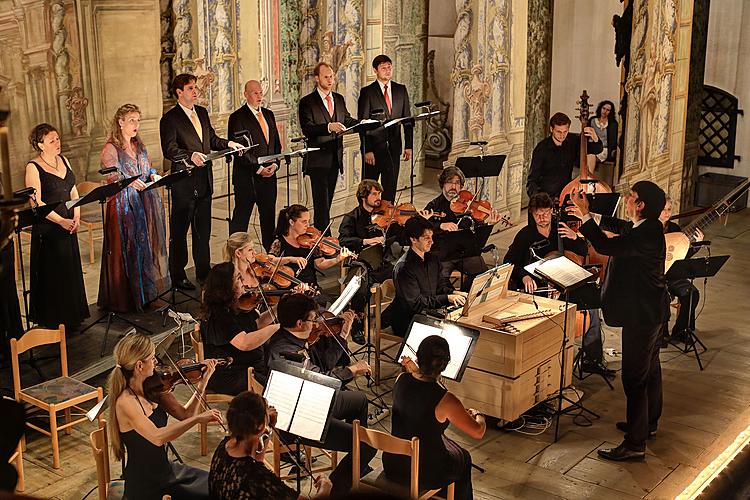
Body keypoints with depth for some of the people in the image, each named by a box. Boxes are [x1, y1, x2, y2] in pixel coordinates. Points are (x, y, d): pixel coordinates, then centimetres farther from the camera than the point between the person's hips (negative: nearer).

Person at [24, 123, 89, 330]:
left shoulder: (63, 160, 10)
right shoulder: (33, 167, -11)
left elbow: (73, 191, 13)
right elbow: (36, 202, -16)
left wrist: (76, 215, -1)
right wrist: (61, 221, -20)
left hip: (68, 224, 7)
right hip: (48, 227, -7)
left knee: (71, 271, 12)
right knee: (53, 273, -1)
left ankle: (72, 316, 24)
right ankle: (53, 320, 10)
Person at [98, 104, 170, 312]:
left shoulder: (139, 145, 13)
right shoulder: (111, 149, -9)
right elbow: (112, 176, -21)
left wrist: (153, 176, -5)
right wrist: (130, 182, -40)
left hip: (146, 203, 7)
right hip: (125, 206, -7)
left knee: (147, 246, 11)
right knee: (127, 250, -4)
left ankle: (148, 292, 22)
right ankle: (126, 298, 4)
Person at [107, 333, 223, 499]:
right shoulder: (126, 402, -26)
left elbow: (184, 415, 3)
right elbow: (157, 437, -38)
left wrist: (203, 382, -5)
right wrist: (198, 418, -38)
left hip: (166, 470, 7)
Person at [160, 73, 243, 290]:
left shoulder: (202, 112, 13)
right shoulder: (170, 118, -10)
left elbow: (211, 138, 21)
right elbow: (169, 149, -17)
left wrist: (228, 143, 3)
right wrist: (190, 155, -32)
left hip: (204, 180, 7)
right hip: (184, 182, -7)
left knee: (203, 229, 16)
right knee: (179, 231, 2)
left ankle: (203, 272, 27)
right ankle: (177, 276, 10)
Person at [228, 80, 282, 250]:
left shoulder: (268, 114, 15)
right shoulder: (238, 117, -6)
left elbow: (276, 142, 17)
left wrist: (275, 164, 0)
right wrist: (258, 168, -15)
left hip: (268, 174, 6)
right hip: (247, 177, -6)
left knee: (269, 216, 10)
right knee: (241, 217, -1)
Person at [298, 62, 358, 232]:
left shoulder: (339, 99, 13)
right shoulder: (307, 102, -8)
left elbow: (347, 120, 18)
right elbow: (307, 129, -18)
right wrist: (329, 127, -32)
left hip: (335, 158, 6)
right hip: (318, 160, -6)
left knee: (327, 200, 13)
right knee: (321, 201, -7)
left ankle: (323, 233, 22)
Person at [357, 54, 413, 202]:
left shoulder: (401, 90, 10)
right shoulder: (367, 92, -3)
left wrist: (408, 145, 3)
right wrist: (367, 150, -14)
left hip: (394, 147, 4)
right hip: (374, 147, -4)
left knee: (390, 189, 8)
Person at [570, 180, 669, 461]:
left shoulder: (647, 234, -27)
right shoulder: (649, 228, 4)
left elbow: (606, 246, -33)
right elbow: (618, 229, 20)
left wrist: (585, 216, -24)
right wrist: (588, 214, 9)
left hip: (642, 314, -11)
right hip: (650, 310, 11)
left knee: (634, 376, -6)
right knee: (650, 368, 24)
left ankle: (635, 444, 0)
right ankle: (648, 422, 42)